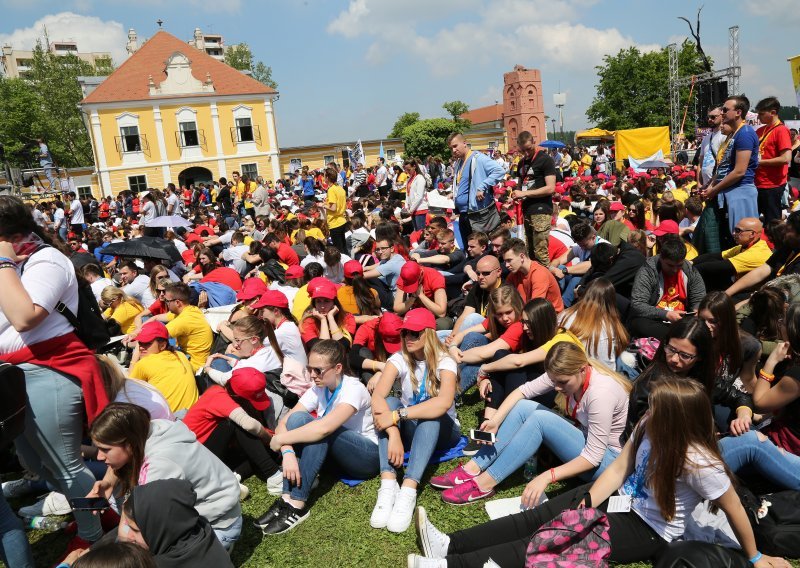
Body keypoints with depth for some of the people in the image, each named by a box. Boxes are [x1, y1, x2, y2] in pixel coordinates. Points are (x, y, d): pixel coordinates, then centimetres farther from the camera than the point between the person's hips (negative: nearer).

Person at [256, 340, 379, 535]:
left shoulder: (353, 389, -23)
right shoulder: (318, 389, -4)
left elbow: (324, 428, -38)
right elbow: (284, 422, -13)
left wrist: (280, 440, -30)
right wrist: (288, 452, -32)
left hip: (367, 455, -6)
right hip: (335, 455, 6)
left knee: (319, 429, -33)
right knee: (297, 419, -20)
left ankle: (297, 505, -29)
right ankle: (288, 498, -25)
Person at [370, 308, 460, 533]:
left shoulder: (444, 362, -16)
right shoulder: (400, 359, -8)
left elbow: (444, 403, -38)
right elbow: (378, 397, -26)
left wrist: (396, 416, -42)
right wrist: (393, 433, -42)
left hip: (441, 430, -2)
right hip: (410, 429, 3)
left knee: (432, 413, -35)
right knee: (390, 403, -27)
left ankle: (408, 491, -48)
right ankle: (388, 486, -41)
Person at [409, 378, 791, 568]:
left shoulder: (698, 461, -27)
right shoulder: (649, 428, -8)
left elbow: (734, 509, -15)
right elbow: (618, 469, -4)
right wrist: (586, 505, -13)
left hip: (648, 532, -6)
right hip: (621, 501, 6)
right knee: (541, 517, -8)